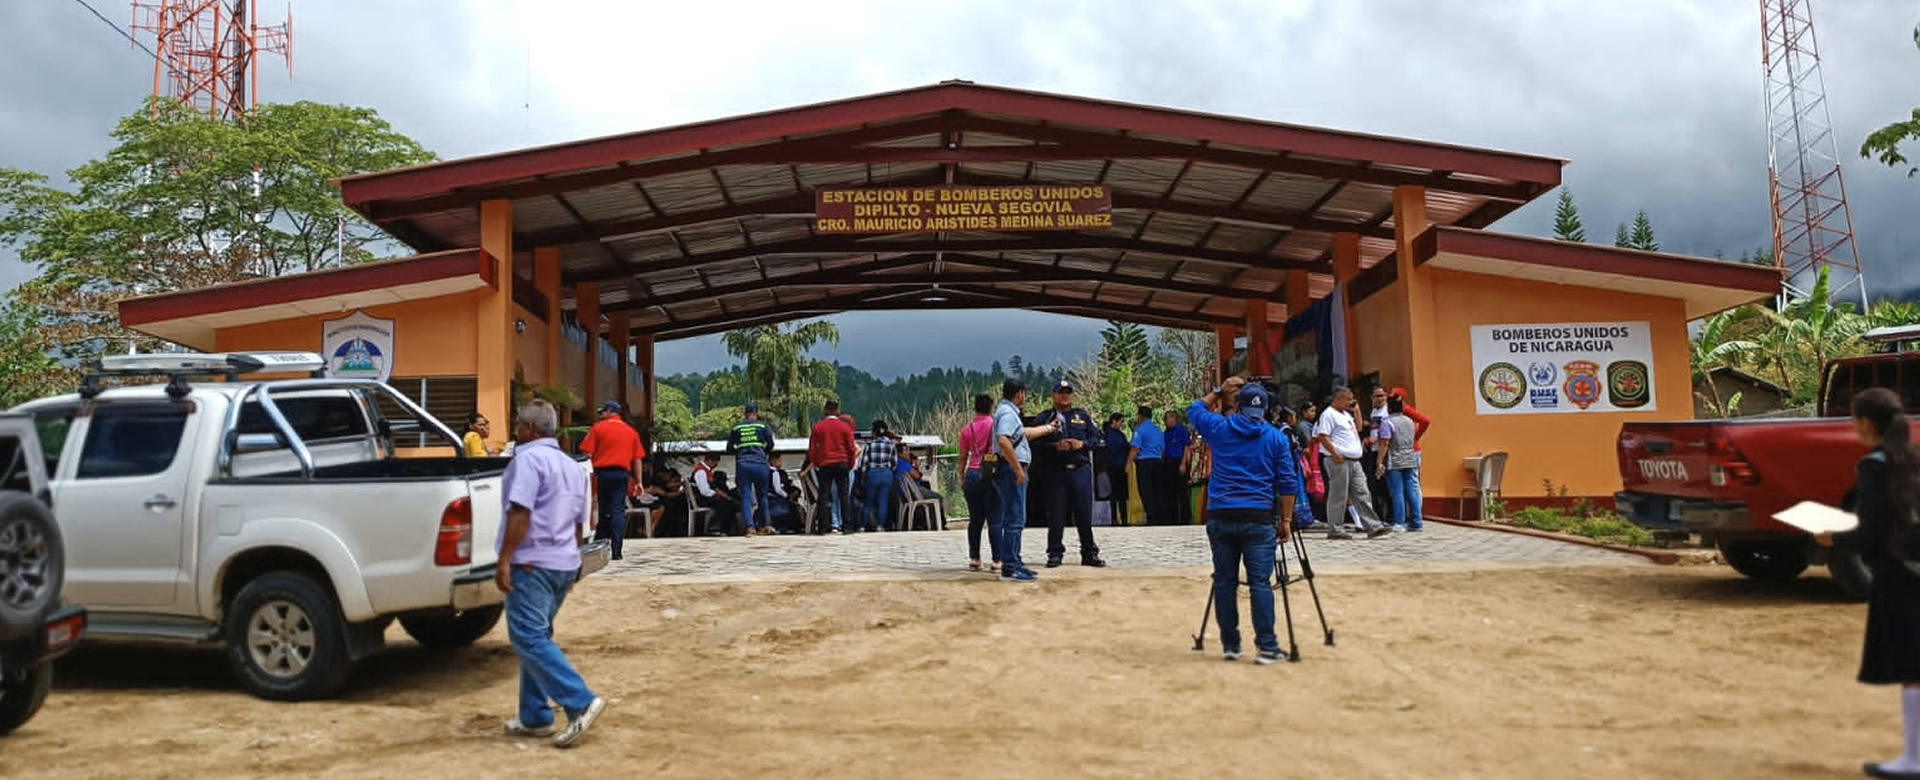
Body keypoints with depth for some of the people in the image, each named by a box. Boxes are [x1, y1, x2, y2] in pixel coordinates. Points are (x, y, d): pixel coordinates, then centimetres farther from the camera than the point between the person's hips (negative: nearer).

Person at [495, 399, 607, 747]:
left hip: (532, 562, -9)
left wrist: (503, 560, -20)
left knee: (529, 638, -10)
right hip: (564, 563, 9)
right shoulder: (571, 466, 19)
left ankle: (581, 703, -19)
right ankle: (534, 717, 15)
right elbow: (578, 522, 24)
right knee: (536, 637, 15)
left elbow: (520, 513, -20)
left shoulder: (528, 458, -9)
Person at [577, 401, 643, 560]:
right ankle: (616, 551, -7)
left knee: (601, 511, 9)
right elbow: (637, 459, 8)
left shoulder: (597, 428, 3)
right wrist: (638, 482, 10)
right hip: (621, 474, 1)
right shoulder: (631, 432, 11)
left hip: (601, 472, -1)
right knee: (618, 511, 0)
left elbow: (587, 454, -3)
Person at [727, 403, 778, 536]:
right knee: (762, 495, 12)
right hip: (760, 464, -1)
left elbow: (729, 449, 13)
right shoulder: (763, 426, 4)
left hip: (742, 464, 1)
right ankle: (764, 526, 16)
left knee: (745, 496, 1)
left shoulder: (736, 428, 9)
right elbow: (770, 445, 7)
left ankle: (749, 526, -10)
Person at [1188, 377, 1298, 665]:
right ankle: (1267, 647, -1)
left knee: (1224, 581, 7)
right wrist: (1286, 520, 7)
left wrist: (1218, 393, 31)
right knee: (1260, 583, -1)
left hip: (1220, 516, 1)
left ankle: (1230, 645, 13)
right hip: (1258, 518, -1)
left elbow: (1194, 409, 25)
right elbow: (1288, 483, 1)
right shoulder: (1276, 437, 4)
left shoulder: (1219, 428, 5)